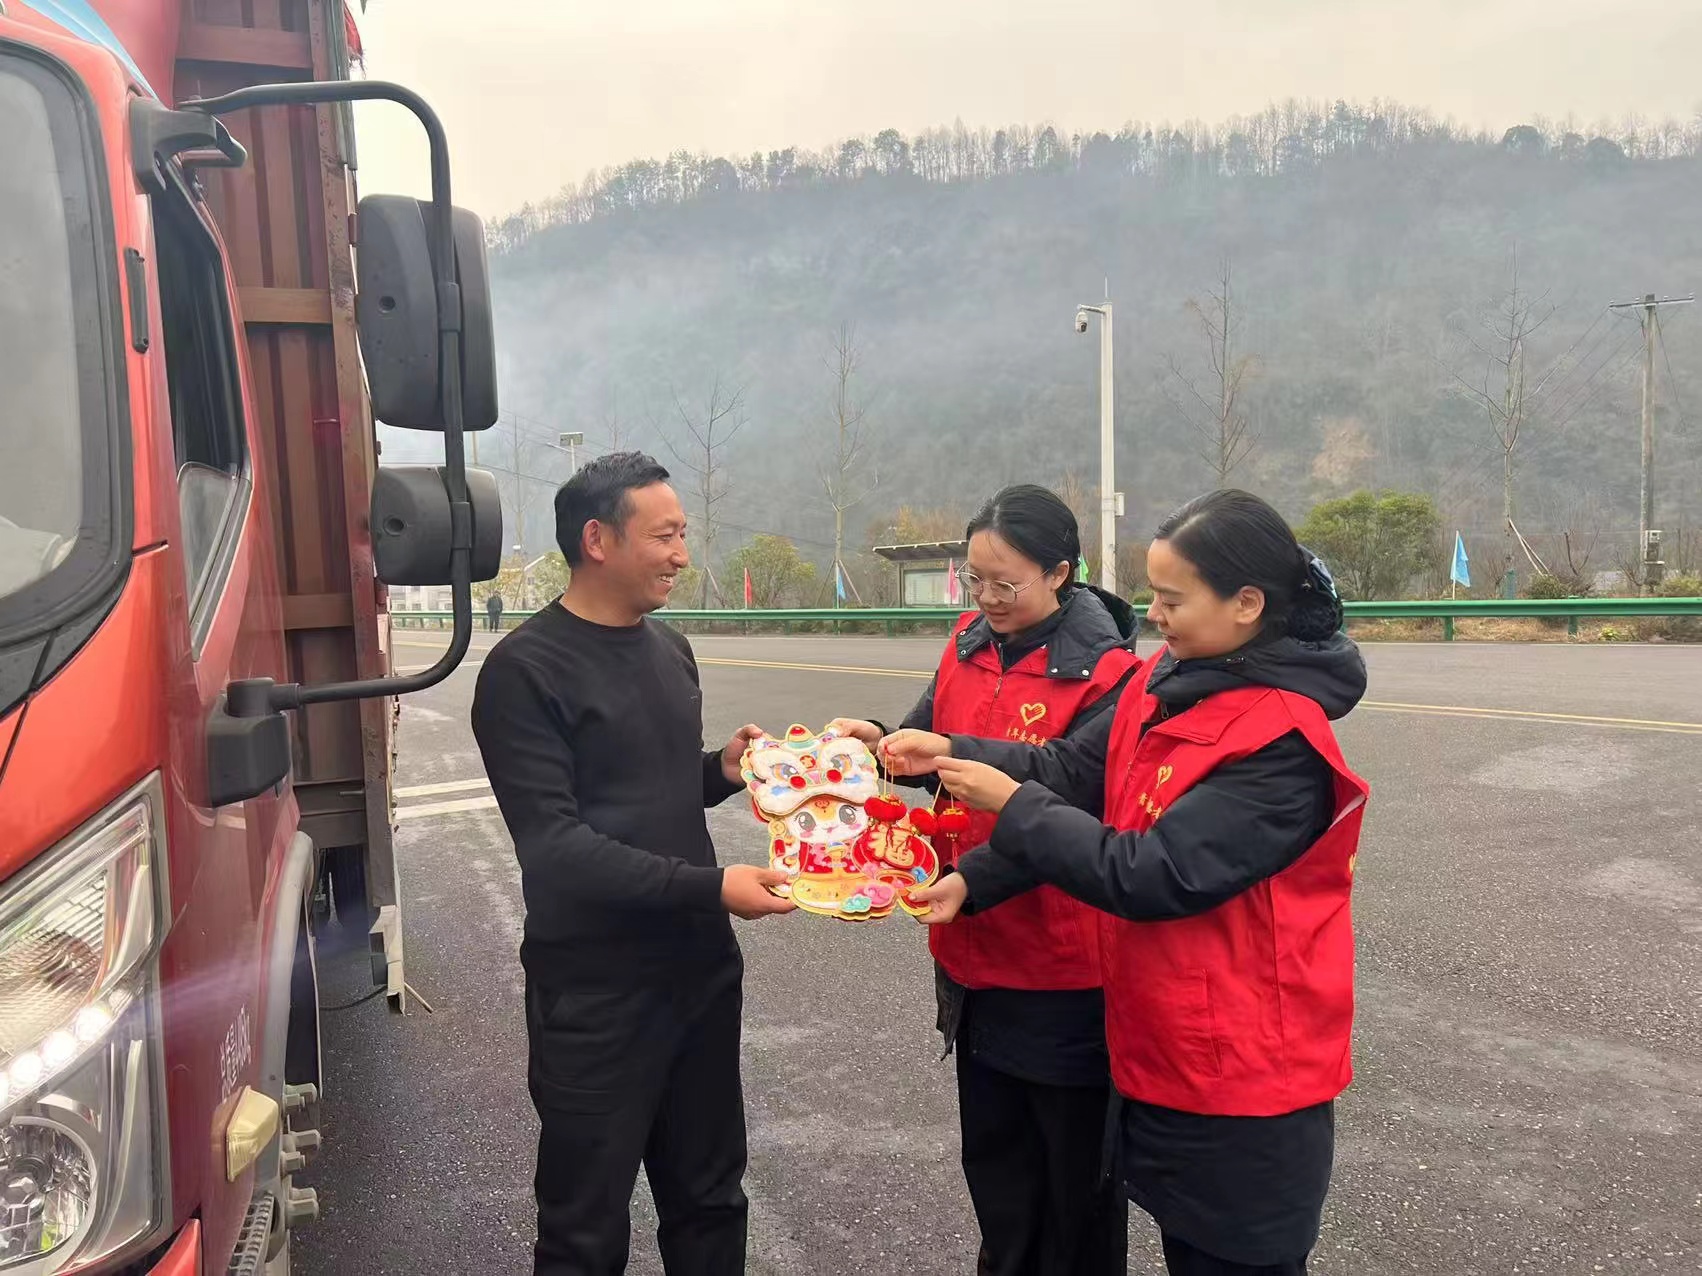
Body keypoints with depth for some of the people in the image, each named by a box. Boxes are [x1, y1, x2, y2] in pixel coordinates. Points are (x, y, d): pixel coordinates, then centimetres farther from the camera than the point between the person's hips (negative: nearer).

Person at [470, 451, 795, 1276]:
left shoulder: (671, 650, 9)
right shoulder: (525, 670, -14)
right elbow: (553, 844, -20)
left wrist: (724, 771, -1)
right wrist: (709, 887, -25)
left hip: (701, 967, 7)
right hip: (595, 992, -6)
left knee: (710, 1201, 20)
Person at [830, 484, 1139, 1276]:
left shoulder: (1103, 671, -17)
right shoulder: (969, 644, 3)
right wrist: (882, 743, -15)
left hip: (1063, 967, -6)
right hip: (975, 952, 6)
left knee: (1074, 1168, 14)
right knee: (993, 1153, 24)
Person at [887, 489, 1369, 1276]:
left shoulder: (1281, 744, -25)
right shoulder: (1165, 683, 1)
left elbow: (1154, 876, -27)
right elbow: (1072, 769, 0)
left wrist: (1012, 805, -21)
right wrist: (948, 753, -10)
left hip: (1242, 1071, -8)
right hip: (1165, 1051, 8)